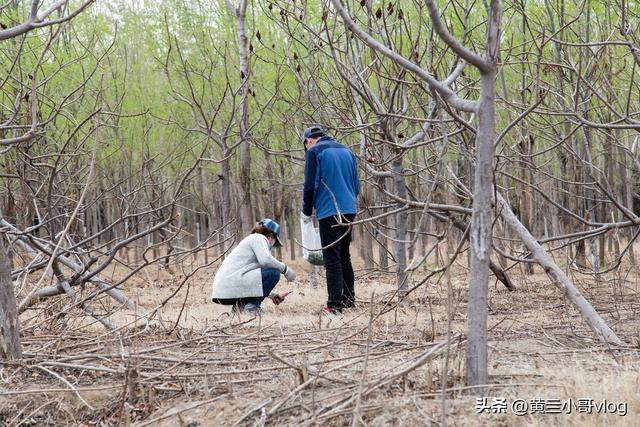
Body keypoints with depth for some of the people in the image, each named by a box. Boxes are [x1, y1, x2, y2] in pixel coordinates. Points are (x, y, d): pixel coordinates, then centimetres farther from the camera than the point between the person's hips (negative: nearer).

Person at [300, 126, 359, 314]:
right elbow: (356, 184, 18)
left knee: (332, 259, -5)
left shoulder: (314, 152, -4)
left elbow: (310, 185, -8)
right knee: (344, 256, 18)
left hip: (329, 212, -6)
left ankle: (335, 304, -7)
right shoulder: (347, 151, 16)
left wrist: (306, 211, 3)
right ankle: (349, 298, 22)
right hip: (350, 210, 7)